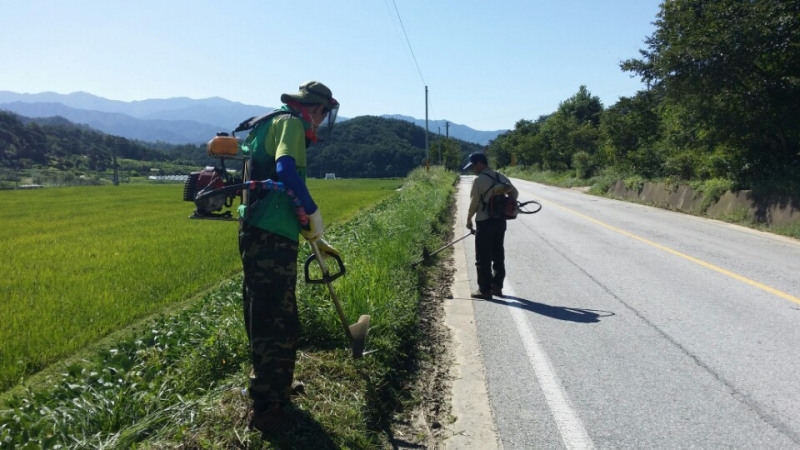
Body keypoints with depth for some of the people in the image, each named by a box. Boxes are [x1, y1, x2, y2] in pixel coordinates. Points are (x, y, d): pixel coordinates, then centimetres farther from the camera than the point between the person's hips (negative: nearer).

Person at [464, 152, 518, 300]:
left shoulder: (479, 180, -13)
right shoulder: (501, 177, 8)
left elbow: (474, 202, -9)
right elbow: (515, 193, 11)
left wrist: (469, 219, 4)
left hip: (485, 222, -7)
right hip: (500, 221, 7)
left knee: (483, 258, 1)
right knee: (498, 255, 14)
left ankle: (485, 290, 4)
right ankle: (497, 287, 21)